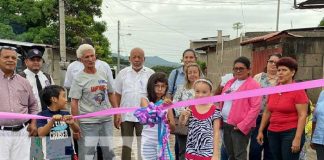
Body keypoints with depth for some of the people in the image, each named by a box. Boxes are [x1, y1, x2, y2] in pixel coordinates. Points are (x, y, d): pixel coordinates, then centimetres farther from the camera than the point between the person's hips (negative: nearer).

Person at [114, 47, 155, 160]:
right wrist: (116, 114, -2)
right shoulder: (123, 73, 3)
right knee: (126, 144, 12)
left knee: (142, 145, 9)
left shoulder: (150, 74, -1)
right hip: (126, 116, 1)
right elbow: (117, 95, 4)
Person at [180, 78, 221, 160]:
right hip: (191, 152, 3)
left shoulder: (215, 111, -8)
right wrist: (183, 115, -29)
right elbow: (182, 122, -7)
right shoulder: (191, 108, 2)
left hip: (207, 153, -3)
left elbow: (216, 133, -6)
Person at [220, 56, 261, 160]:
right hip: (226, 124, 8)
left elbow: (255, 107, -15)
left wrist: (243, 125, -18)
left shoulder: (253, 85, -9)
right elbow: (223, 102, 20)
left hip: (240, 126, -7)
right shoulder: (230, 82, 14)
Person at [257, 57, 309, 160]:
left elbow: (302, 116, -12)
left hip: (291, 133, -5)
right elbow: (267, 112, 15)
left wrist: (297, 138, -17)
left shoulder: (298, 90, -8)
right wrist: (260, 131, 14)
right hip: (273, 133, 5)